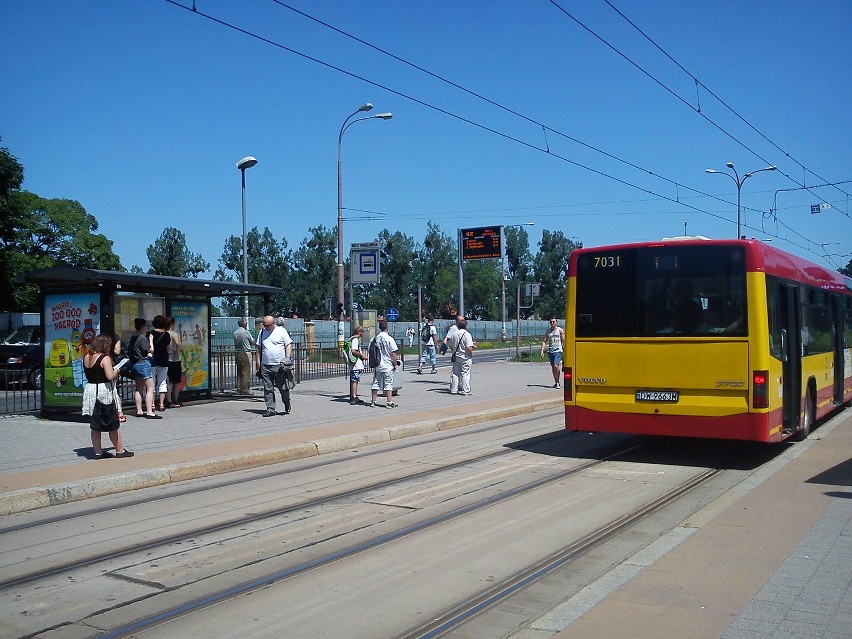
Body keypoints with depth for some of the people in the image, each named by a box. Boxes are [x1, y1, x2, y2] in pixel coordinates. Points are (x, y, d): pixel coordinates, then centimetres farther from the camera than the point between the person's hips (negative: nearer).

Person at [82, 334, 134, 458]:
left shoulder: (86, 357, 6)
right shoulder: (105, 358, -16)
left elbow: (89, 373, 16)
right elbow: (110, 376, -23)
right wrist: (117, 371, -5)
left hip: (90, 389, 7)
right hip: (104, 392, -7)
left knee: (95, 425, 12)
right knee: (113, 425, 5)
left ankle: (98, 451, 16)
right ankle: (120, 450, 13)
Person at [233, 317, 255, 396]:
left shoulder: (235, 333, 6)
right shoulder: (246, 332, -12)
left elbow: (235, 344, 11)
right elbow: (253, 342, 0)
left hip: (237, 354, 6)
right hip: (245, 353, -6)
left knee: (239, 373, 11)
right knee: (246, 373, -3)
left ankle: (239, 390, 13)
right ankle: (245, 390, -3)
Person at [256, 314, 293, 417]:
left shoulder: (281, 331, 1)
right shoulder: (262, 332, 13)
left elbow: (289, 345, 0)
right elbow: (259, 348, 19)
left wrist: (287, 358, -11)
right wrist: (258, 361, 13)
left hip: (279, 365, -4)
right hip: (265, 366, 4)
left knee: (283, 387, 0)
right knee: (268, 389, 2)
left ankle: (287, 407, 19)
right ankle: (270, 409, 6)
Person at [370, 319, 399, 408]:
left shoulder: (374, 339, 1)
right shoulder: (389, 339, -11)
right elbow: (393, 353, -11)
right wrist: (395, 364, 0)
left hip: (377, 365, 4)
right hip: (387, 366, -4)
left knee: (375, 384, 10)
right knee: (388, 384, 1)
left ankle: (373, 401, 13)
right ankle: (389, 402, -2)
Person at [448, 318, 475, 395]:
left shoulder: (453, 333, 2)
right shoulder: (467, 334, -15)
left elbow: (449, 345, 9)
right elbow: (468, 348, -22)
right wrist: (471, 354, -5)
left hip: (456, 356, 5)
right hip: (465, 357, -5)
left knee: (455, 373, 13)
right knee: (465, 374, 0)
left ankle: (453, 389, 16)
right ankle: (465, 390, 0)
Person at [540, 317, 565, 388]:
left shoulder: (560, 330, 2)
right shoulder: (547, 331, 10)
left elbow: (563, 341, 2)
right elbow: (544, 341, 7)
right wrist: (542, 350, -3)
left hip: (558, 351, -4)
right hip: (550, 351, 4)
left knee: (556, 366, -16)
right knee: (553, 367, 9)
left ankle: (558, 382, -4)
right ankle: (556, 382, 18)